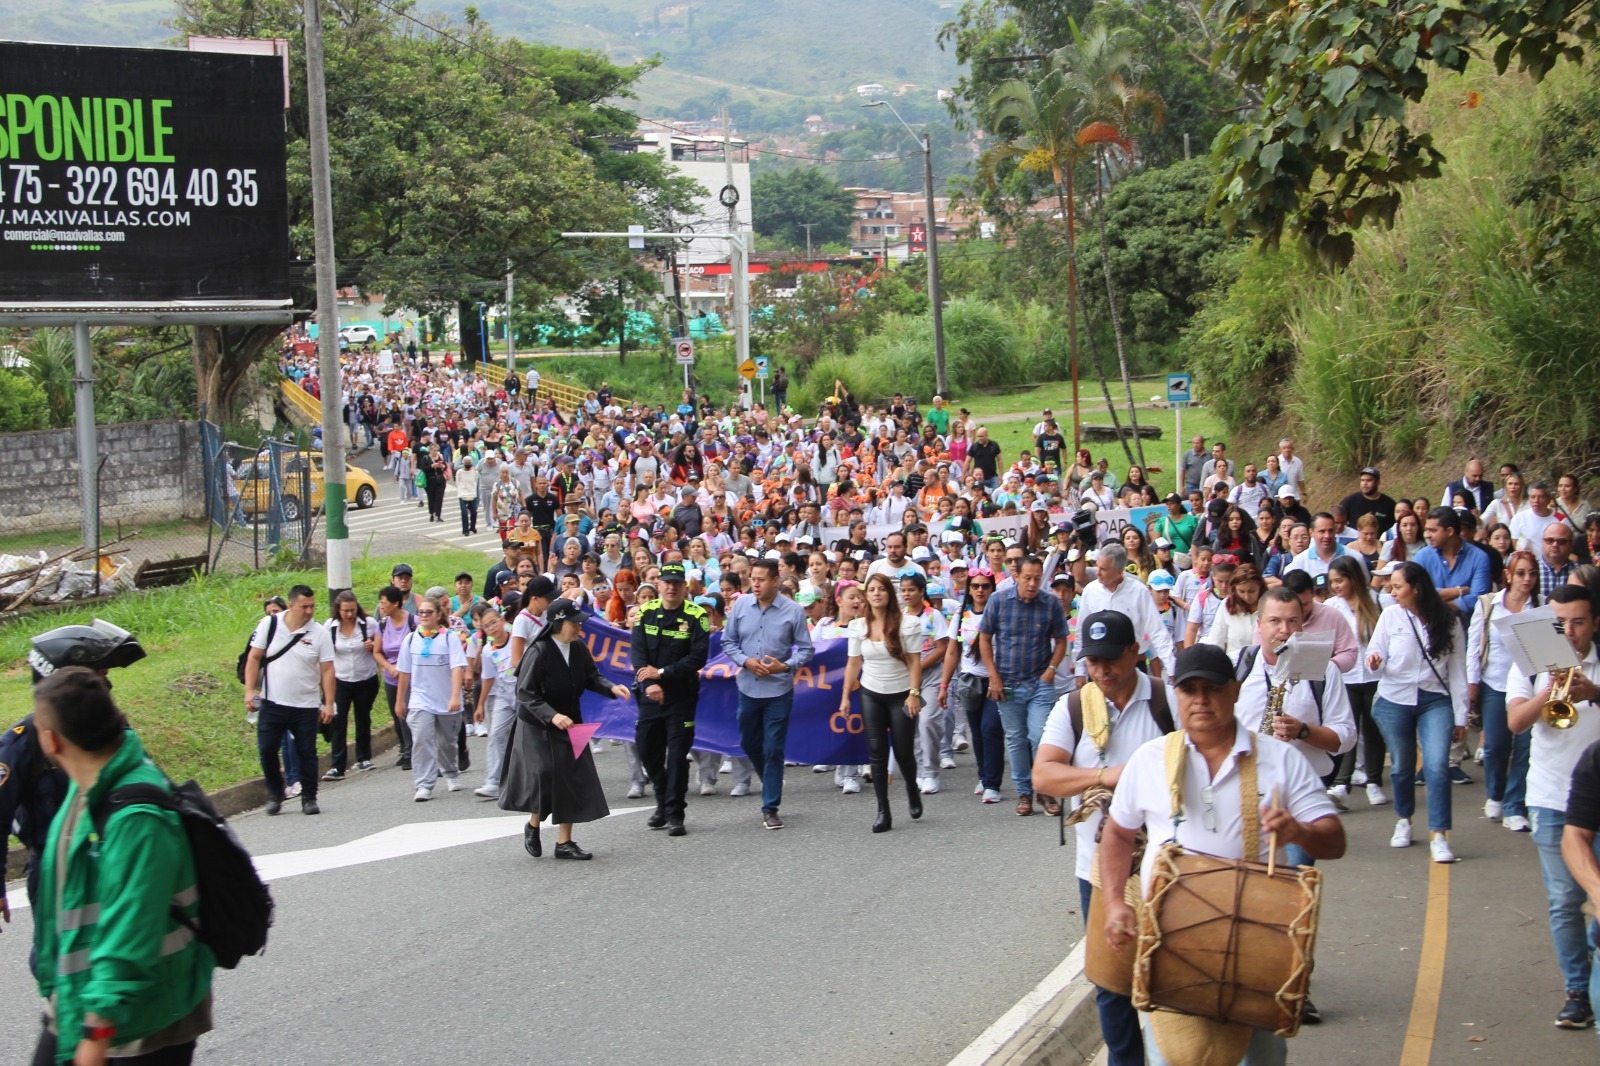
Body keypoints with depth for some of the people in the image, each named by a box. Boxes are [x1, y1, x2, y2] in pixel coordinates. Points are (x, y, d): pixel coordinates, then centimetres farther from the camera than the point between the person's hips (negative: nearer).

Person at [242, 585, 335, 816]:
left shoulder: (319, 633, -3)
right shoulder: (269, 624, -1)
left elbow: (327, 671, -2)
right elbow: (254, 658, 5)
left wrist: (329, 704, -8)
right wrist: (249, 691, -3)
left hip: (306, 706, -1)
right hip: (272, 702, 1)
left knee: (307, 753, 3)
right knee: (267, 750, -1)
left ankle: (309, 798, 15)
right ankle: (275, 795, 17)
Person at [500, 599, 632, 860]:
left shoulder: (579, 648, -4)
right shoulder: (540, 651, -21)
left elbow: (592, 677, 7)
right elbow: (525, 693, -20)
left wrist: (612, 688, -13)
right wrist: (552, 716, -30)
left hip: (568, 723, 6)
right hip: (538, 727, -6)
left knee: (573, 779, 3)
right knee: (546, 777, -10)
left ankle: (564, 842, 13)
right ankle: (533, 825, 20)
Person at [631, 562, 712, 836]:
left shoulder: (696, 616, -7)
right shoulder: (646, 612, 3)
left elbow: (698, 658, -13)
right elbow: (637, 652, -3)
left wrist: (662, 673, -16)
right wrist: (649, 683, -17)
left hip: (682, 695, -4)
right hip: (651, 693, 4)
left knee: (677, 754, -5)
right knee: (647, 750, 10)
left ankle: (675, 814, 1)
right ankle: (663, 804, 28)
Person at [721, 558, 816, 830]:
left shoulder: (793, 611, -9)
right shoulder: (740, 605, -2)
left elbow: (805, 649, -2)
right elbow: (728, 642, 6)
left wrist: (785, 666, -17)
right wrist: (746, 661, -10)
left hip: (779, 689, -3)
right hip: (748, 687, 4)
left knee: (773, 749, -1)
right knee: (749, 743, 16)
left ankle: (770, 808, 7)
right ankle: (772, 784, 41)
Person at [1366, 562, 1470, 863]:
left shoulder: (1449, 621, -1)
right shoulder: (1390, 615, -1)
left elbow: (1457, 670, 3)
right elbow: (1375, 653, 3)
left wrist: (1460, 716, 3)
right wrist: (1374, 661, -23)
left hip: (1435, 701, -1)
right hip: (1394, 700, 1)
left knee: (1437, 766, -14)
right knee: (1401, 767, 9)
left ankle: (1439, 836, -11)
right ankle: (1404, 821, 33)